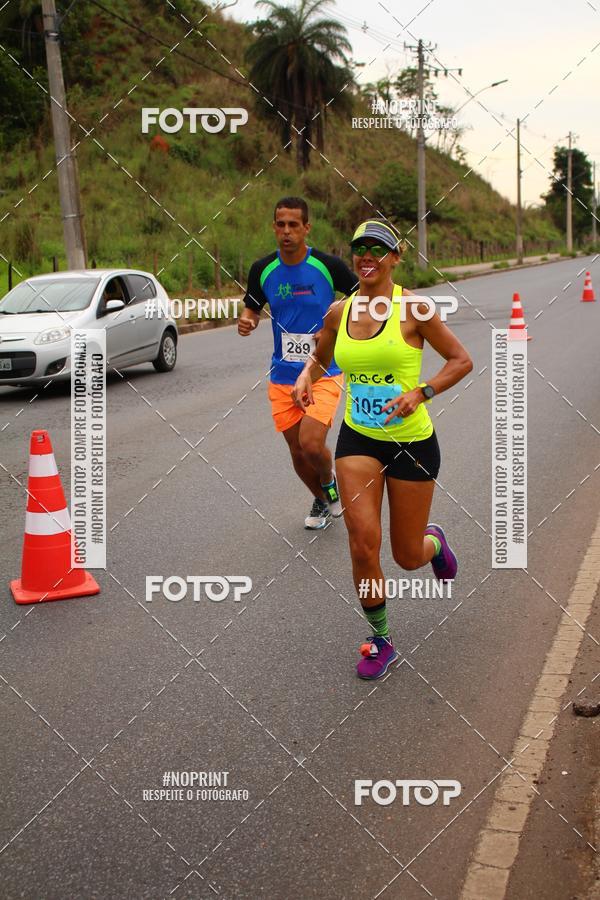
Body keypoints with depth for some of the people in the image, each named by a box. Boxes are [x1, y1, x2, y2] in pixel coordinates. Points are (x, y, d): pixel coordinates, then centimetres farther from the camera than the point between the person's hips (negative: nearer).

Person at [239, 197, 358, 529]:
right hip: (283, 375, 4)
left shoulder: (328, 265, -9)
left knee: (311, 445, -18)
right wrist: (246, 322, -9)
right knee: (297, 452, 9)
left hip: (323, 373, -3)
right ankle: (322, 501, 38)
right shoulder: (262, 269, 0)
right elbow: (252, 308, 15)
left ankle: (330, 482, 16)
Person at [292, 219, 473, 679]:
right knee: (363, 542, -12)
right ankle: (381, 641, 9)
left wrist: (420, 392, -20)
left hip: (412, 441, -3)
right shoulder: (339, 312, 1)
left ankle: (435, 541, 47)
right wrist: (306, 377, -4)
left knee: (408, 556, 7)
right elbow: (320, 358, 19)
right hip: (358, 439, 3)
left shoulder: (412, 308, -11)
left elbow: (462, 360, -6)